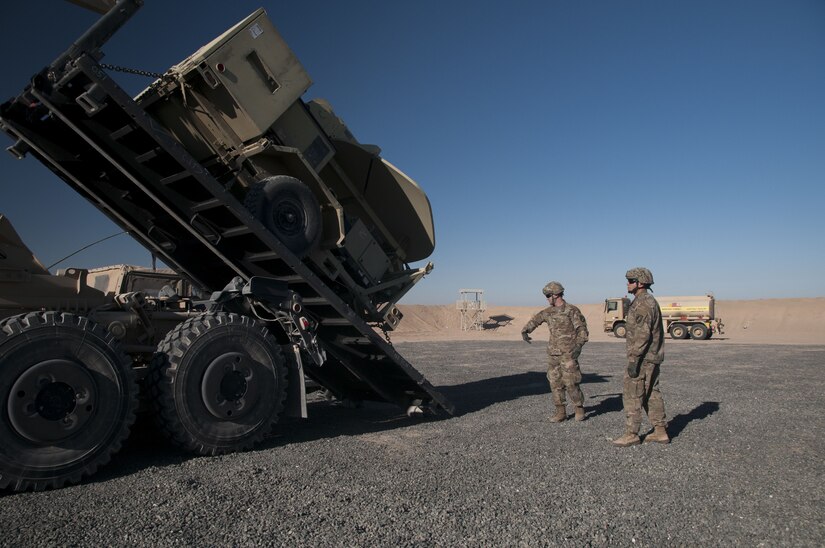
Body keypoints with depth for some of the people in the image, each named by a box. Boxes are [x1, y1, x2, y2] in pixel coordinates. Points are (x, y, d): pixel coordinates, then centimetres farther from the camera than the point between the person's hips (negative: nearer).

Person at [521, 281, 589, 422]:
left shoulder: (572, 310, -10)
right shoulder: (549, 311, 9)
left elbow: (582, 329, -12)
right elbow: (535, 320, 16)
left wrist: (578, 345, -25)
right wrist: (525, 331, -1)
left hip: (568, 354, -6)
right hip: (553, 353, 6)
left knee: (571, 383, -6)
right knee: (555, 383, 6)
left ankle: (579, 408, 16)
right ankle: (561, 412, 14)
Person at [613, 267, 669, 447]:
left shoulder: (643, 303, -18)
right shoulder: (648, 301, 15)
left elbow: (642, 334, -24)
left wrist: (633, 360, -24)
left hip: (642, 358, -10)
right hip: (652, 357, 10)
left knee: (632, 395, -4)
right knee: (651, 394, 14)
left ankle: (631, 435, 2)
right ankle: (660, 432, 19)